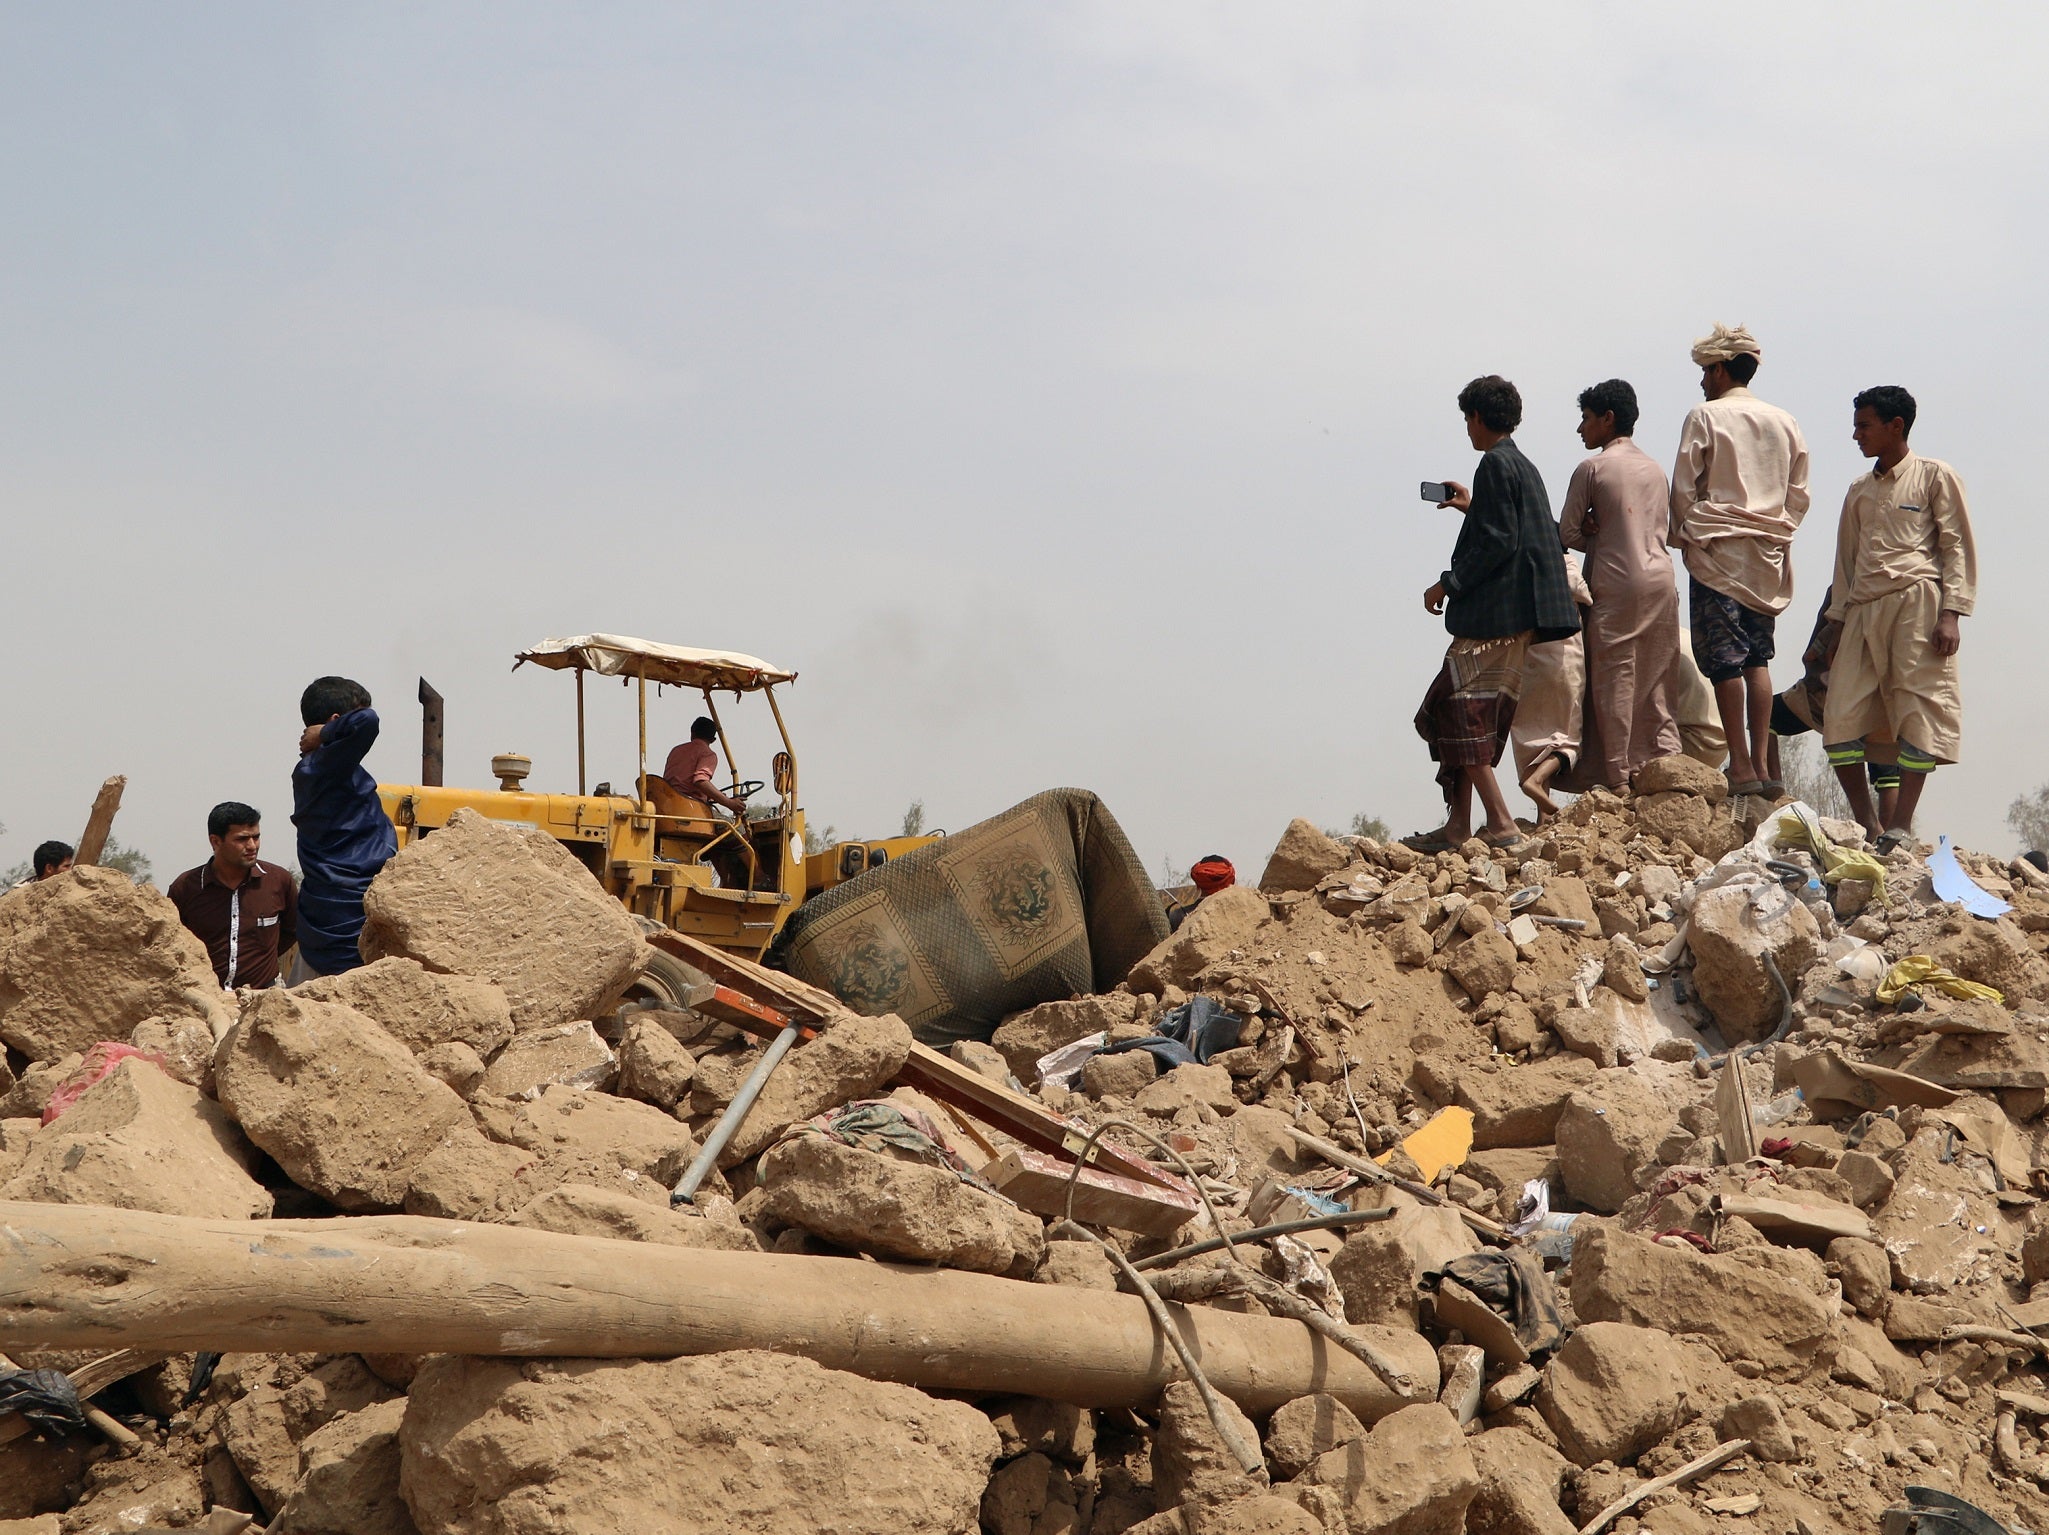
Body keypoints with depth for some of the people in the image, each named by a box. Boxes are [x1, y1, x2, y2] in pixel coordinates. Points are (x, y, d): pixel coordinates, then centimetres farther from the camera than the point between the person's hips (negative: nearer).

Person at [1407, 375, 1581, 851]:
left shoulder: (1496, 464, -11)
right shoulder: (1524, 466, 18)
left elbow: (1498, 543, -18)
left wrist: (1449, 583, -12)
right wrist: (1473, 507, 33)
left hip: (1495, 615, -10)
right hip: (1521, 611, 10)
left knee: (1461, 712, -9)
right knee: (1471, 715, 11)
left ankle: (1501, 823, -13)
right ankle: (1459, 823, 12)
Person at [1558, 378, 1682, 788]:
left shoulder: (1592, 468, -3)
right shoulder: (1655, 469, 17)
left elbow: (1568, 532, -4)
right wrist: (1606, 535, 9)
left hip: (1615, 584, -6)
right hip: (1661, 582, 6)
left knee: (1615, 681, -3)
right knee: (1655, 682, 9)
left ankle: (1616, 777, -5)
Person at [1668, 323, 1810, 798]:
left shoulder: (1705, 417, -5)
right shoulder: (1785, 423, 10)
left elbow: (1683, 488, -5)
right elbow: (1799, 495, 11)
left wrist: (1683, 537, 9)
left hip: (1718, 550, -5)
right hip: (1769, 554, 5)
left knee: (1724, 659, -4)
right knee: (1758, 658, 9)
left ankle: (1741, 767, -7)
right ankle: (1761, 763, 4)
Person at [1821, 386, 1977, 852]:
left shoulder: (1934, 476, 5)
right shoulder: (1859, 490, 22)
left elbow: (1957, 547, 0)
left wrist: (1950, 613, -10)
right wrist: (1839, 619, 16)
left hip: (1916, 600, -6)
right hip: (1864, 607, 6)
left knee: (1919, 711, -9)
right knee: (1841, 714, -4)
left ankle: (1901, 825, -9)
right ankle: (1865, 823, 2)